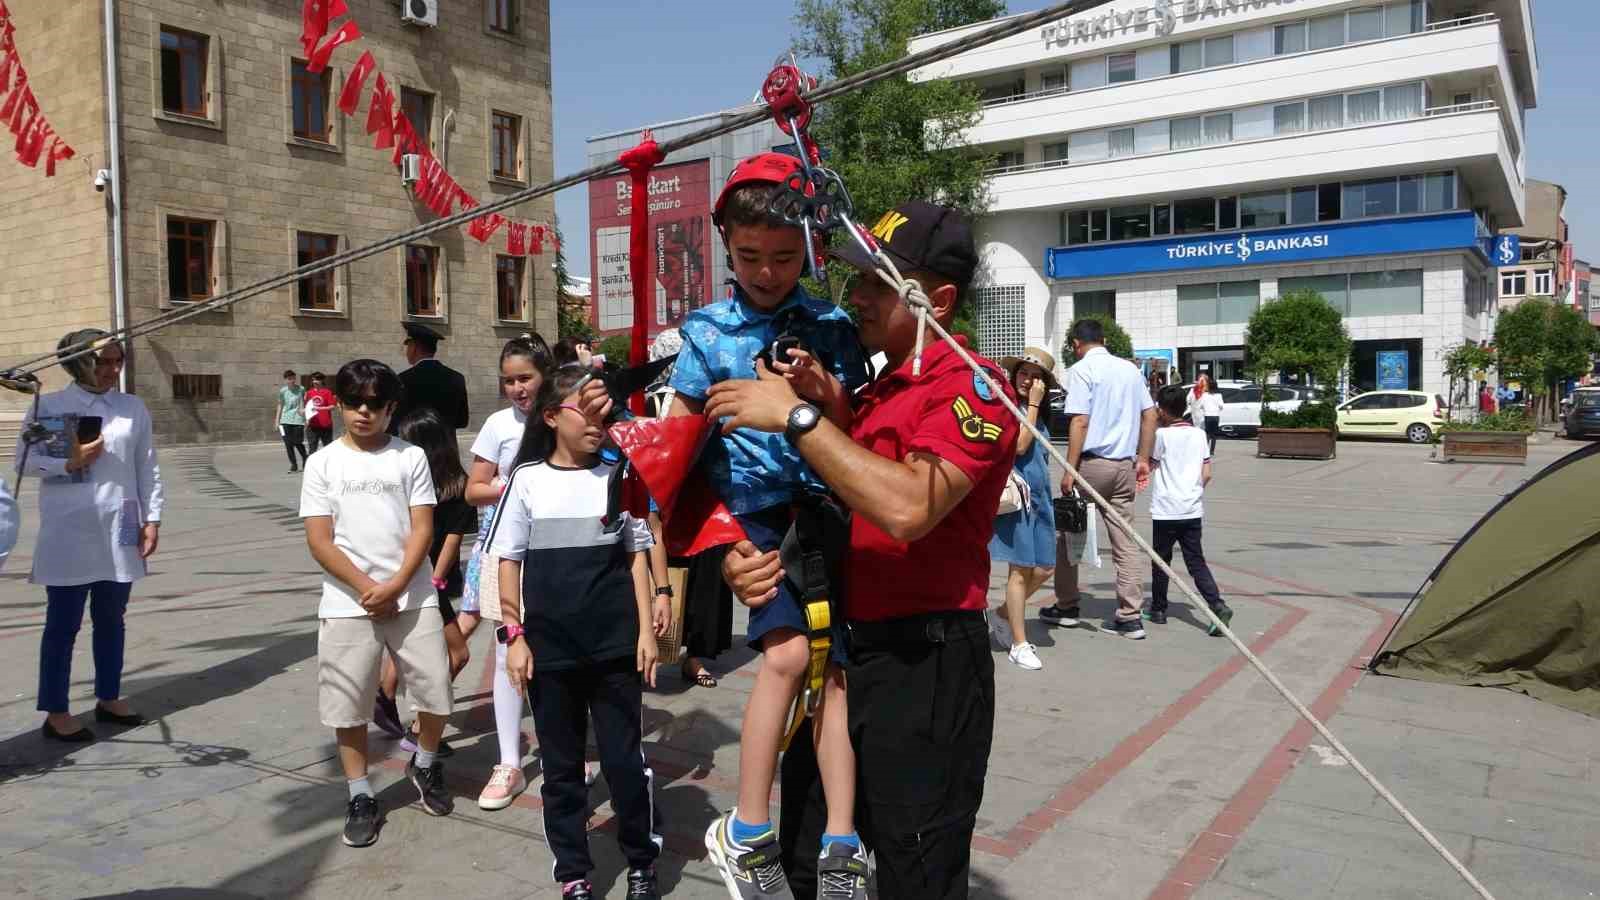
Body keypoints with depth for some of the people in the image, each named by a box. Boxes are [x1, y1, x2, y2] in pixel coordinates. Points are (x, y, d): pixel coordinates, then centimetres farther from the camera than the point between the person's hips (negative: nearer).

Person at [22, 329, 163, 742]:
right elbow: (24, 460, -3)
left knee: (112, 620, 14)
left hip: (118, 531, 4)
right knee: (63, 624, 3)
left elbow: (148, 467, 7)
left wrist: (152, 518, 3)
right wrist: (69, 463, -18)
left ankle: (108, 698, 28)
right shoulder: (48, 406, -3)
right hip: (68, 531, -3)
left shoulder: (133, 407, 6)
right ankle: (56, 712, 13)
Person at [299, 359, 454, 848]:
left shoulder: (411, 457, 3)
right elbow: (319, 539, -3)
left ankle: (425, 765, 31)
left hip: (412, 598, 0)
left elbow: (422, 527, -2)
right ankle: (361, 798, 21)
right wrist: (365, 587, -12)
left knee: (435, 690, 3)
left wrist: (395, 586, -13)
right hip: (348, 604, 0)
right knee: (348, 704, 4)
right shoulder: (323, 463, 3)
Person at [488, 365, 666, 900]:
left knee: (625, 760, 6)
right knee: (561, 765, 11)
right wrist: (514, 635, -3)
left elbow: (636, 557, 5)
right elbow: (509, 562, 2)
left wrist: (646, 630, 0)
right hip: (550, 649, 0)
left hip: (616, 646, 0)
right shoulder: (528, 480, -1)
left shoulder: (617, 478, 2)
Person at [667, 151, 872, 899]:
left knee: (833, 664, -1)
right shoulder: (708, 330, 3)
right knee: (789, 651, -17)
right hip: (754, 514, -1)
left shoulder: (831, 327, 5)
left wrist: (826, 392, -16)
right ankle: (746, 832, 0)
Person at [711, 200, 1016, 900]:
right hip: (842, 655, 9)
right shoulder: (871, 392, 15)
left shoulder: (971, 385, -12)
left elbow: (908, 507, -30)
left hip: (924, 665, -8)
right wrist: (739, 557, -2)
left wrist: (795, 416, -22)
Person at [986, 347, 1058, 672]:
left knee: (1044, 569, 7)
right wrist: (1033, 404, -14)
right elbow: (1019, 444, -18)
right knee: (1021, 569, -4)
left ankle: (1002, 617, 25)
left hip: (1039, 496, 8)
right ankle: (1019, 645, 5)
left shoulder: (1038, 414, 16)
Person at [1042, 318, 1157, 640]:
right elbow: (1150, 415, 13)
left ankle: (1066, 607, 18)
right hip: (1125, 465, 6)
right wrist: (1143, 459, 18)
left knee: (1069, 533, 10)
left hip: (1092, 462, -5)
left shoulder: (1081, 369, -7)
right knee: (1125, 540, 6)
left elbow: (1080, 422, -15)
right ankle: (1130, 616, 6)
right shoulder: (1130, 368, 12)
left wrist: (1070, 471, -13)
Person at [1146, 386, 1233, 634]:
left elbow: (1148, 466, 4)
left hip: (1165, 511, -4)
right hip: (1193, 510, 4)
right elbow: (1207, 474, 5)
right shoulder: (1199, 435, 6)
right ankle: (1217, 605, -10)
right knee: (1197, 562, 6)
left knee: (1161, 561, 10)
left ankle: (1158, 609, 19)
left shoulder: (1162, 434, -9)